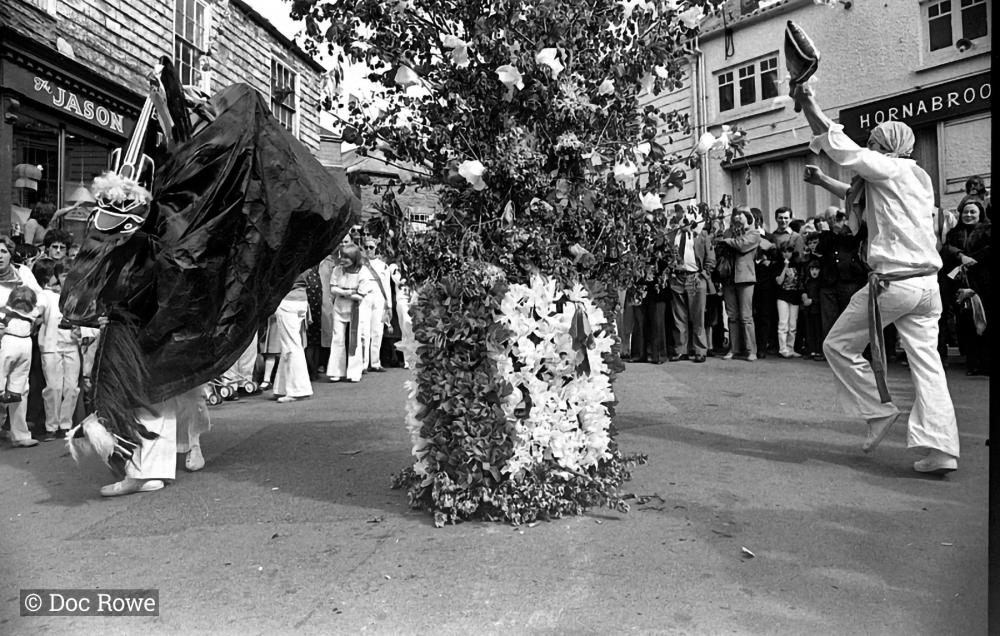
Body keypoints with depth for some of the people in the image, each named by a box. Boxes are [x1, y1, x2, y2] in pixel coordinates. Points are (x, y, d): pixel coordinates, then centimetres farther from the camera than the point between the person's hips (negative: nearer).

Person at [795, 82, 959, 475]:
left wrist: (808, 105, 2)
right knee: (927, 361, 4)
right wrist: (822, 181, 32)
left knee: (838, 345, 8)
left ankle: (879, 410, 12)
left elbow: (839, 145, -6)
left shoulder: (890, 168, -5)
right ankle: (940, 449, 1)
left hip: (891, 282, -8)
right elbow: (858, 196, 32)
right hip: (928, 283, 8)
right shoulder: (919, 178, 20)